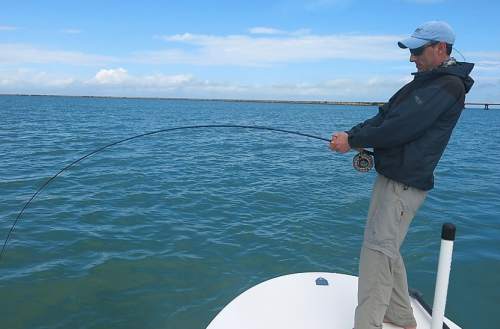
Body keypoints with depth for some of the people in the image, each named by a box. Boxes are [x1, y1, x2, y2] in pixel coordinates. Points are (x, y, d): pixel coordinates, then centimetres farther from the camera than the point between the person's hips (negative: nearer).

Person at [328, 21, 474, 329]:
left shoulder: (447, 86, -15)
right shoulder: (425, 81, 17)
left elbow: (399, 128, -23)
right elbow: (384, 116, 12)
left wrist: (353, 141, -12)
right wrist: (351, 134, -2)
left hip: (404, 184, -10)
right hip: (391, 176, 10)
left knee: (377, 252, -10)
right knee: (386, 249, 17)